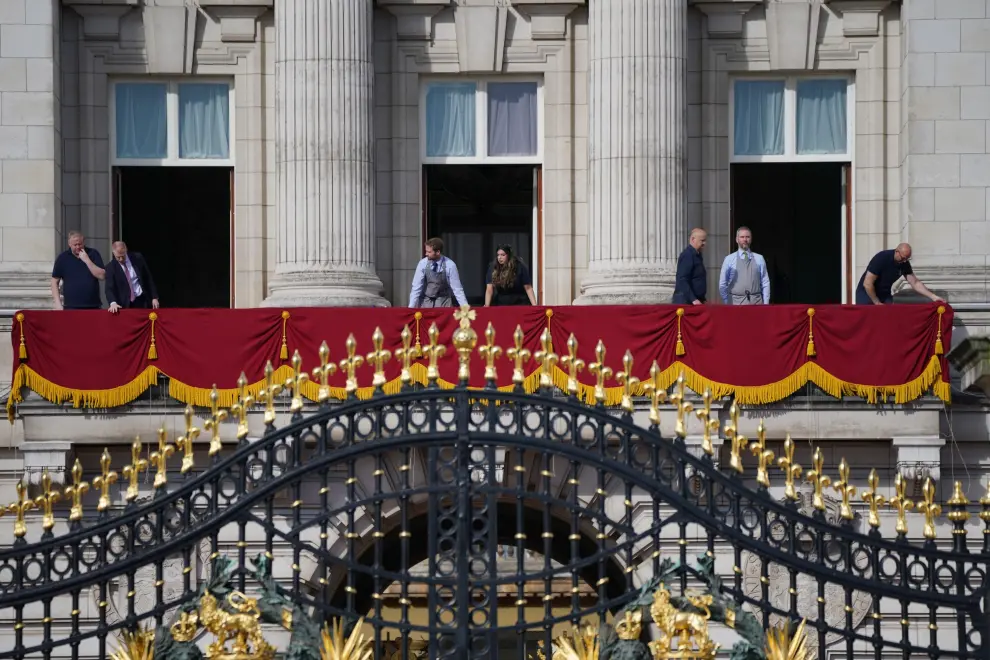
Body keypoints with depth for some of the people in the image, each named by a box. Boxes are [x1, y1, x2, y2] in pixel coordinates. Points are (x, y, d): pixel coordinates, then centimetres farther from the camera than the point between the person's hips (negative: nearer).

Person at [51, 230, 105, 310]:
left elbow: (102, 276, -4)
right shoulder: (62, 258, 4)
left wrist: (87, 260, -12)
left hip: (93, 306, 1)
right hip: (71, 307, -1)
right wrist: (58, 303, -1)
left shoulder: (93, 254, 4)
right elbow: (55, 281, 8)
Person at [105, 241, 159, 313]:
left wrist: (154, 297, 2)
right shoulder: (111, 267, -4)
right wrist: (113, 303, -32)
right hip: (126, 304, -1)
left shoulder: (137, 258, 0)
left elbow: (149, 278, 6)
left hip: (142, 300, 1)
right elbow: (109, 288, -13)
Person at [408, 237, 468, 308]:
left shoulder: (450, 265, -15)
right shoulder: (423, 263, -11)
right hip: (426, 301, 1)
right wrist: (411, 307, -14)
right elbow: (416, 286, -9)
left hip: (443, 302, -1)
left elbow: (457, 288, -10)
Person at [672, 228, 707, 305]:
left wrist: (702, 299, 17)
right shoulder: (687, 255, -13)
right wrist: (693, 300, -26)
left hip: (696, 301, 9)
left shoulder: (697, 255, 15)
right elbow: (682, 281, -21)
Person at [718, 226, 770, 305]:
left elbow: (765, 283, 9)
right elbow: (722, 284, 9)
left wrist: (765, 304, 2)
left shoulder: (759, 259, 9)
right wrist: (727, 303, 4)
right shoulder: (729, 259, 6)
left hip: (756, 301, 1)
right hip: (736, 301, -1)